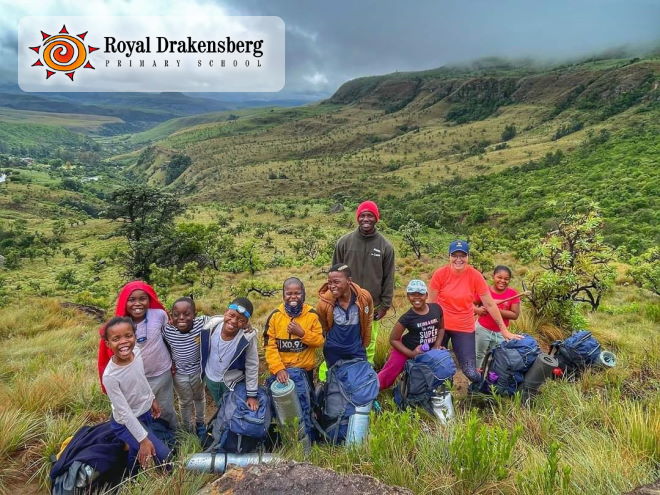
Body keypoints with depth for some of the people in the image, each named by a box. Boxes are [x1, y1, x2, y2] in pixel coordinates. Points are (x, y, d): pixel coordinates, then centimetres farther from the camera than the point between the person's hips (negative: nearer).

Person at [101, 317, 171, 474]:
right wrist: (143, 439, -21)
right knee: (163, 454, -3)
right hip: (127, 422, -6)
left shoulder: (137, 352, -16)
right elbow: (124, 412, -25)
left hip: (145, 412, 6)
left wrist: (152, 399, 16)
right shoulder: (110, 376, -33)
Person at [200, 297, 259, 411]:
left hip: (233, 382, -3)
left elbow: (252, 367, -18)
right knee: (221, 407, 29)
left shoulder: (247, 338, -30)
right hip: (210, 379, 3)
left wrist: (252, 395, -12)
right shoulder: (211, 327, -25)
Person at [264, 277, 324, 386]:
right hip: (281, 370, 0)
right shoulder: (275, 316, -8)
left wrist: (302, 333, -21)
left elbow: (320, 341, -6)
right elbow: (270, 346, -9)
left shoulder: (312, 314, -7)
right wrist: (278, 368, -18)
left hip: (305, 369, 0)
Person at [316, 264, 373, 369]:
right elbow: (323, 327, 1)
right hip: (333, 352, 0)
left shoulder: (364, 298, -17)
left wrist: (364, 345, 11)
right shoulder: (324, 303, -20)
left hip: (357, 350, 1)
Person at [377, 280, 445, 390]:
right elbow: (393, 339, -15)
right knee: (388, 375, -2)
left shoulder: (436, 308, -12)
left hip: (428, 352, 4)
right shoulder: (407, 317, -22)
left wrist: (436, 346, -7)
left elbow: (441, 328, 7)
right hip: (406, 350, -4)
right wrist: (411, 354, -22)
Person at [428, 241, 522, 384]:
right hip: (440, 326, 1)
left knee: (470, 371, -1)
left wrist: (504, 330, -2)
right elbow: (431, 303, -4)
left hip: (464, 328, 0)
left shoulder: (475, 276, -12)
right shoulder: (440, 274, -12)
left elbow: (489, 304, -5)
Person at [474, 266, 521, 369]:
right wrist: (477, 310, -20)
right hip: (482, 329, 0)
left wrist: (497, 310, -23)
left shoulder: (512, 294, -8)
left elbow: (515, 315, -13)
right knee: (478, 355, 16)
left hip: (501, 333, 0)